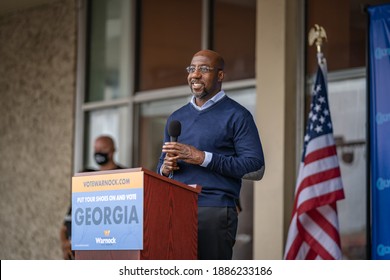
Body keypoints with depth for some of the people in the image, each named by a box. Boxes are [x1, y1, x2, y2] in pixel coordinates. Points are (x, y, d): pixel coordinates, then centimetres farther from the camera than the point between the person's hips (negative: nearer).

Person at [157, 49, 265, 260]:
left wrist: (202, 158, -15)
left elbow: (256, 168, -8)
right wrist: (164, 168, 0)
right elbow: (162, 163, 27)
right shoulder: (176, 118, 20)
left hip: (216, 211, -5)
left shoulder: (236, 116, 1)